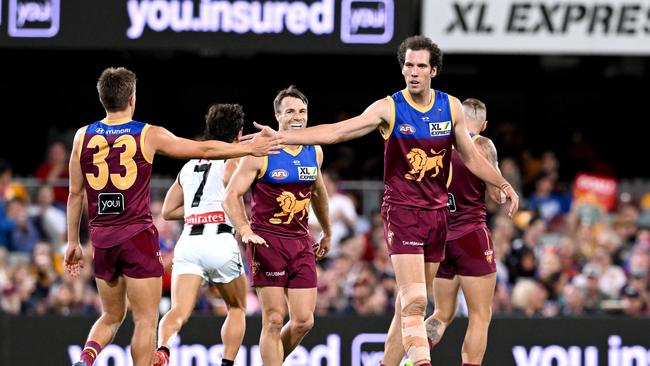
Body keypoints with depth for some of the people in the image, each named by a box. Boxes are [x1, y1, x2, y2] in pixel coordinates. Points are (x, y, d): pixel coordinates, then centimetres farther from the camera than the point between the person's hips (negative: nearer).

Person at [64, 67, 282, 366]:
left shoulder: (83, 137, 3)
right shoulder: (149, 135, -5)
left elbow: (75, 193, 8)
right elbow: (204, 150, 2)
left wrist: (73, 242, 16)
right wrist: (251, 148, 15)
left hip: (101, 238, 4)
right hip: (137, 235, -4)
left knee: (111, 316, 18)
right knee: (146, 320, 3)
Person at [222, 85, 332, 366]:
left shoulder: (314, 152, 8)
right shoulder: (260, 153, -9)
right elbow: (231, 196, -10)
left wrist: (327, 233, 34)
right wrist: (246, 232, -24)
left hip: (301, 242, 5)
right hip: (267, 241, -5)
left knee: (304, 321, 0)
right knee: (274, 320, -7)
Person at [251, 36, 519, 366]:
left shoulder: (451, 108, 4)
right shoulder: (388, 109, -8)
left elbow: (471, 157, 17)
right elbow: (337, 131, -14)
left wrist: (504, 185, 12)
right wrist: (281, 137, -23)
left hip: (437, 212, 4)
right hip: (402, 211, -4)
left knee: (409, 304, 7)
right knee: (414, 302, -18)